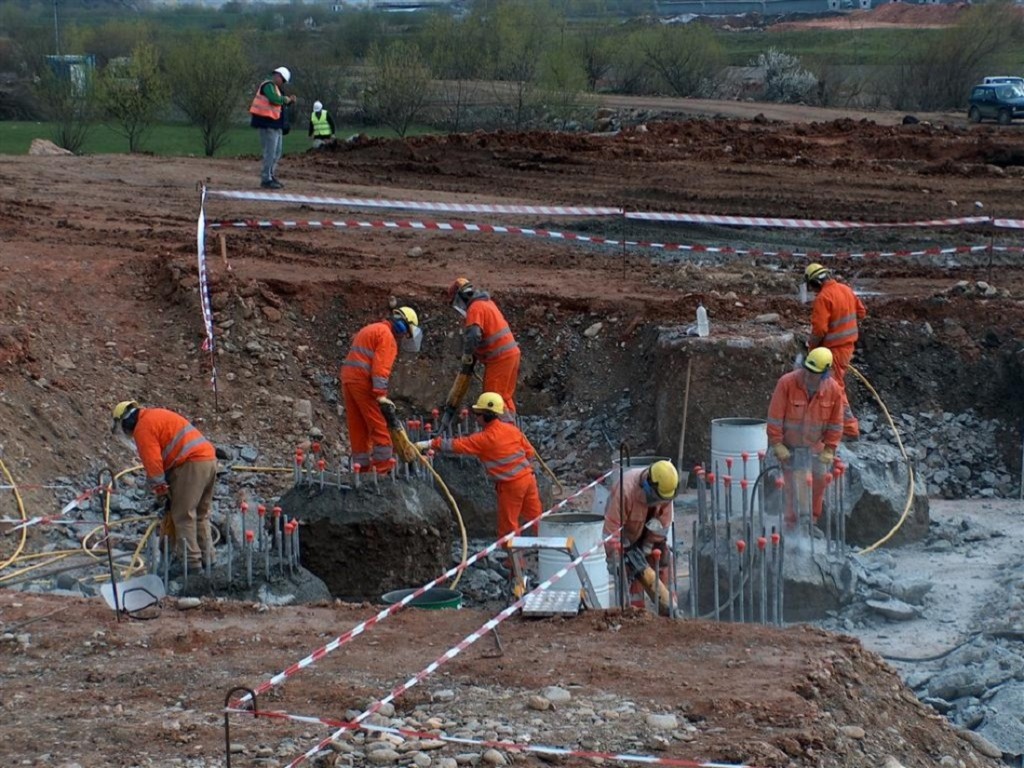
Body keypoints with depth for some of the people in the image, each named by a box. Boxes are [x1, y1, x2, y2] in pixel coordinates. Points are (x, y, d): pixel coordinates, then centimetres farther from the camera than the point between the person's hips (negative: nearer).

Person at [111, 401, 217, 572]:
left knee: (183, 516, -5)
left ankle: (191, 562, -8)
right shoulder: (156, 415, 25)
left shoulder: (143, 428, -4)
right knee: (201, 515, 17)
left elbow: (152, 461, -11)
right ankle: (207, 557, 21)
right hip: (209, 458, 10)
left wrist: (160, 488, -1)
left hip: (192, 464, -10)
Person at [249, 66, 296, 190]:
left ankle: (271, 176, 24)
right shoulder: (268, 85, -12)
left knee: (277, 152, 16)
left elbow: (278, 104, 21)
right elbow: (274, 99, -27)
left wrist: (289, 101, 6)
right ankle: (266, 179, -9)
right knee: (270, 152, -11)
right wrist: (286, 99, -11)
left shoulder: (274, 87, 21)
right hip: (268, 124, -11)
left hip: (275, 124, 11)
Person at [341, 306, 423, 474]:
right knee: (379, 426, -7)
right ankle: (383, 469, -10)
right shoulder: (387, 335, -6)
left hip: (347, 376, 9)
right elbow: (381, 367, -16)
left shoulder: (369, 330, 25)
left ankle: (362, 468, 12)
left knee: (358, 428, 11)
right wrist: (381, 395, -21)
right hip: (363, 379, -9)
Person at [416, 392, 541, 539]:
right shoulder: (511, 428, 2)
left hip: (510, 485, -6)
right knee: (534, 517, 16)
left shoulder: (484, 439, -15)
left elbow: (456, 445, -17)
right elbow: (529, 452, 7)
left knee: (507, 527, 6)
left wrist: (429, 444, -16)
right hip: (528, 476, 6)